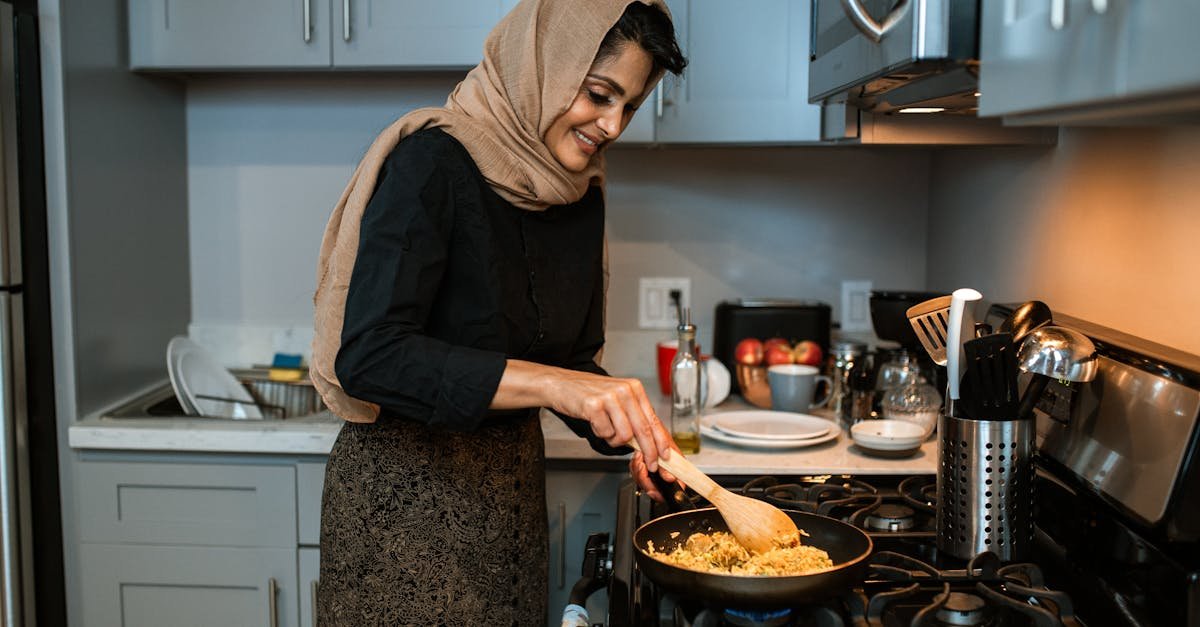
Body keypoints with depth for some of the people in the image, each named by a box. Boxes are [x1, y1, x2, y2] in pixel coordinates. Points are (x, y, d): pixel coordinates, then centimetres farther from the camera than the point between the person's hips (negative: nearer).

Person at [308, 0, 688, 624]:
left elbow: (574, 359, 10)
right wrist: (554, 384, -36)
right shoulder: (432, 162, -18)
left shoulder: (580, 196, 3)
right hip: (404, 487, -6)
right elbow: (369, 356, -29)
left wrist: (629, 429, -10)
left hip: (513, 479, 7)